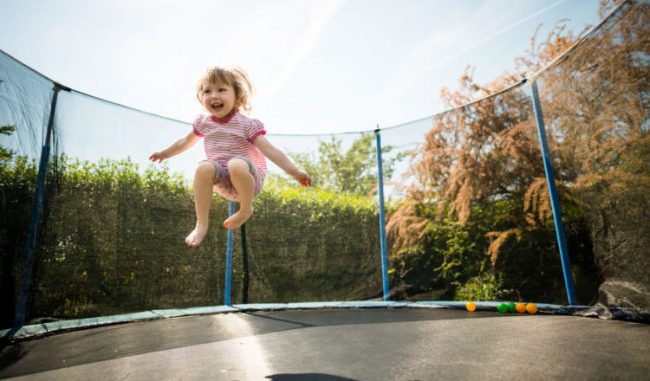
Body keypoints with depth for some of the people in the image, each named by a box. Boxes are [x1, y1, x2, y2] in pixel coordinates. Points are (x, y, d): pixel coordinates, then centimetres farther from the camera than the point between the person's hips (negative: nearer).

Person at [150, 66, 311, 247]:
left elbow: (270, 150, -19)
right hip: (223, 180, 5)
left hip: (248, 178, -4)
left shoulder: (246, 124, -11)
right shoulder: (203, 122, 5)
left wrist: (295, 171, -28)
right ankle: (201, 224, -21)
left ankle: (246, 209, -14)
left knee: (236, 164, -38)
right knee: (204, 167, -28)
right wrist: (165, 153, 36)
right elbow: (186, 141, 25)